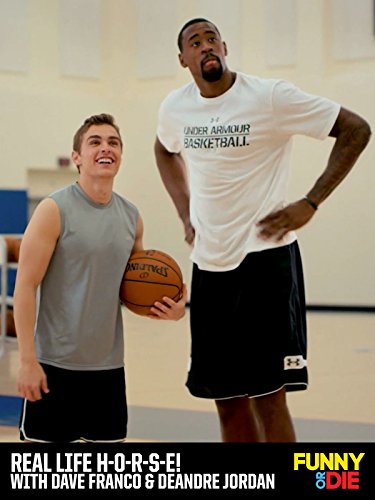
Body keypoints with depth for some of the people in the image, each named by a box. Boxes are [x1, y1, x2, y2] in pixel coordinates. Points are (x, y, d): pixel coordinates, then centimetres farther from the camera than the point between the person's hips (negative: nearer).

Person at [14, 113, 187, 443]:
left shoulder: (132, 217, 8)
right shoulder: (54, 210, -9)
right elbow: (25, 287, -12)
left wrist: (171, 309, -3)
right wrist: (28, 361, -17)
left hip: (109, 365, 6)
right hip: (56, 365, -6)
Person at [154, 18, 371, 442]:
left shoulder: (271, 97, -11)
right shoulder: (174, 108, 5)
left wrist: (310, 203, -12)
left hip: (265, 257, -5)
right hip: (209, 264, 6)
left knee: (267, 395, -8)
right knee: (226, 398, 10)